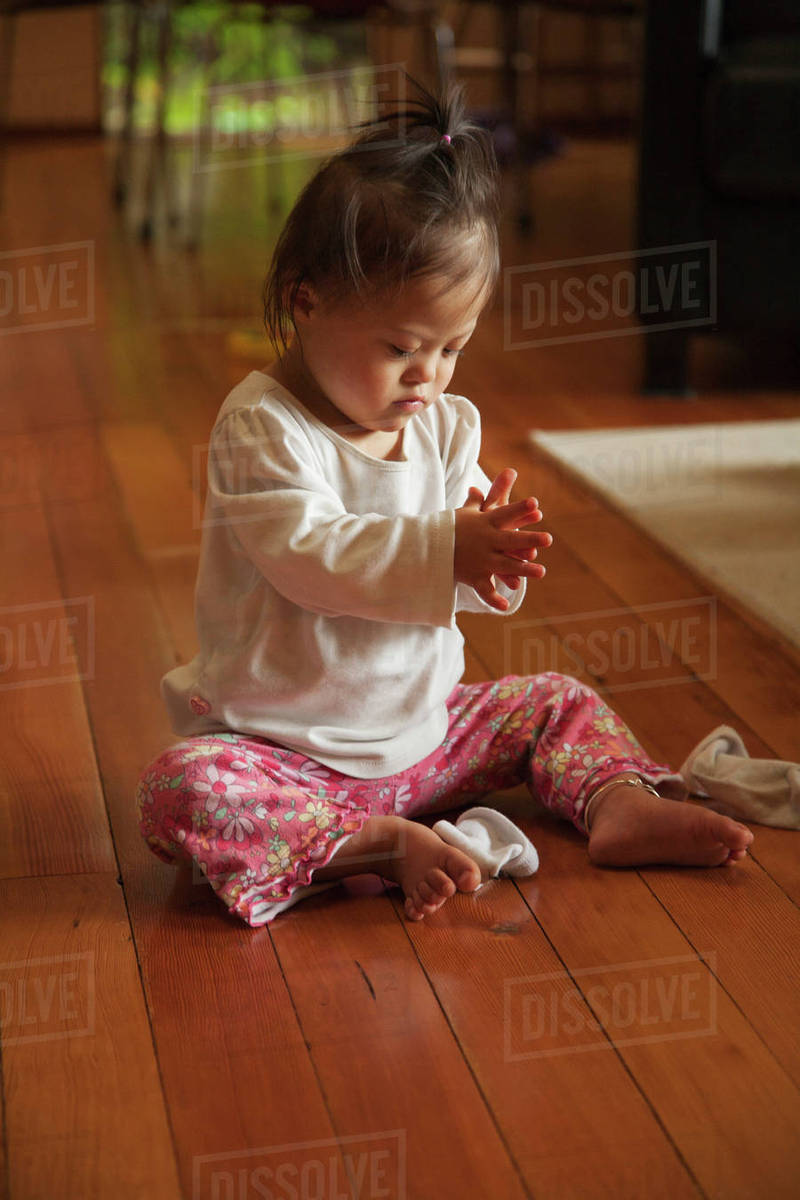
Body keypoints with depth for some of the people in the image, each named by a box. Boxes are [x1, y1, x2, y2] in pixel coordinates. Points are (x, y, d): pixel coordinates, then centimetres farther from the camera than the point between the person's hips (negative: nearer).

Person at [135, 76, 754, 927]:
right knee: (179, 792, -33)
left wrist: (490, 551, -23)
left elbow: (455, 583, 1)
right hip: (285, 750, -5)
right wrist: (443, 547, -40)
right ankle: (382, 845, -32)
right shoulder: (260, 427, -16)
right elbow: (306, 554, -29)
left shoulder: (444, 425, 3)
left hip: (422, 726, 6)